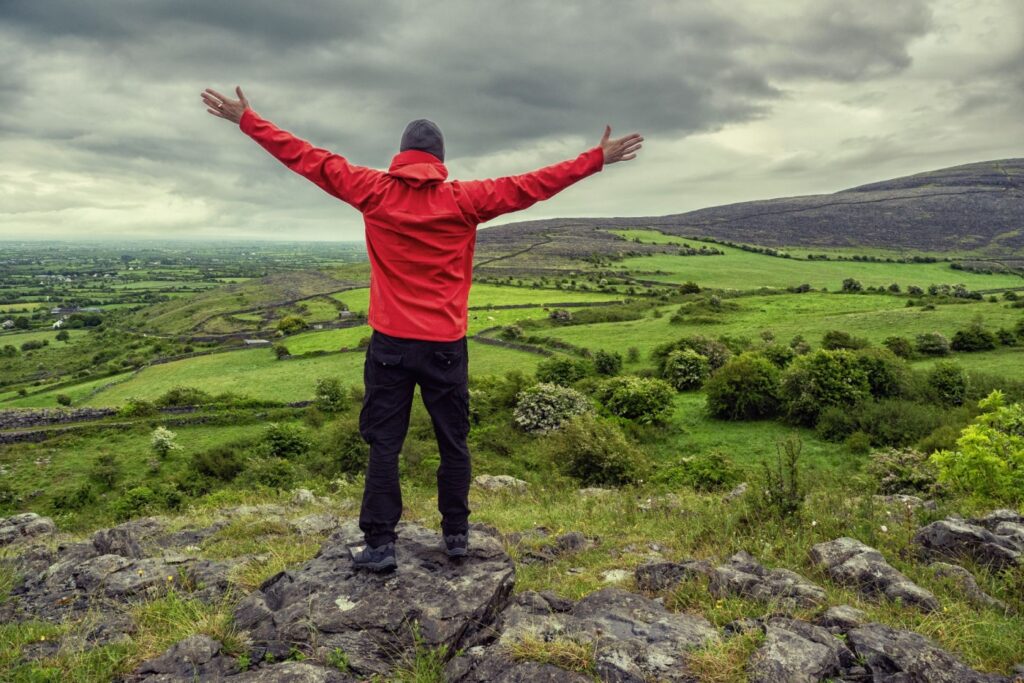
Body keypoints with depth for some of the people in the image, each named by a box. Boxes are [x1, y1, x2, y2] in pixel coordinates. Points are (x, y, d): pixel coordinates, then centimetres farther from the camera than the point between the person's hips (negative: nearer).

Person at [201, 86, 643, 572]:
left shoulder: (373, 191, 0)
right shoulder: (464, 200, -3)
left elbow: (309, 159, 6)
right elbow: (530, 186, -1)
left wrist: (247, 120, 16)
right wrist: (596, 159, 6)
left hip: (389, 343, 1)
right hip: (446, 345, 0)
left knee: (384, 445, 7)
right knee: (453, 443, 13)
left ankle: (380, 545, 10)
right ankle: (456, 535, 22)